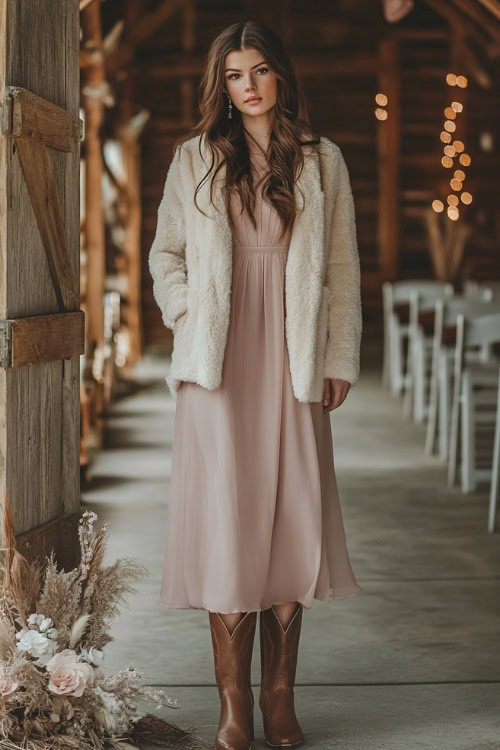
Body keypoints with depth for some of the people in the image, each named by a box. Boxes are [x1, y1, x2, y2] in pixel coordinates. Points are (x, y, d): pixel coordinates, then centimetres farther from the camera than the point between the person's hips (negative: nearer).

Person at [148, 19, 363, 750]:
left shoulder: (321, 160, 9)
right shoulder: (195, 159, 9)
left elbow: (342, 266, 8)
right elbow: (166, 253, 14)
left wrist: (340, 358, 4)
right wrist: (189, 319, -1)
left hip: (293, 362, 1)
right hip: (219, 362, -1)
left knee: (293, 519, 0)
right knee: (227, 521, -4)